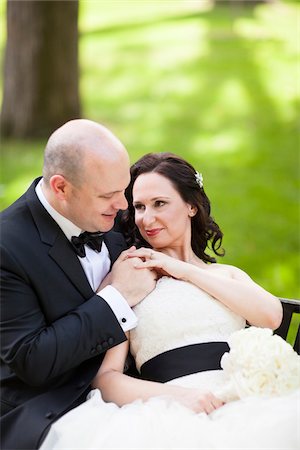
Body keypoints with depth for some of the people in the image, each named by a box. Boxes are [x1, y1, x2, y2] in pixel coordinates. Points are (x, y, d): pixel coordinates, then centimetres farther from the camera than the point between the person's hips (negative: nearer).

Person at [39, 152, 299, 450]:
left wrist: (185, 271, 5)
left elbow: (271, 315, 3)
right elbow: (105, 377, 2)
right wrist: (176, 394, -16)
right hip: (174, 414, -3)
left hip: (246, 403, 3)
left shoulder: (227, 274, 24)